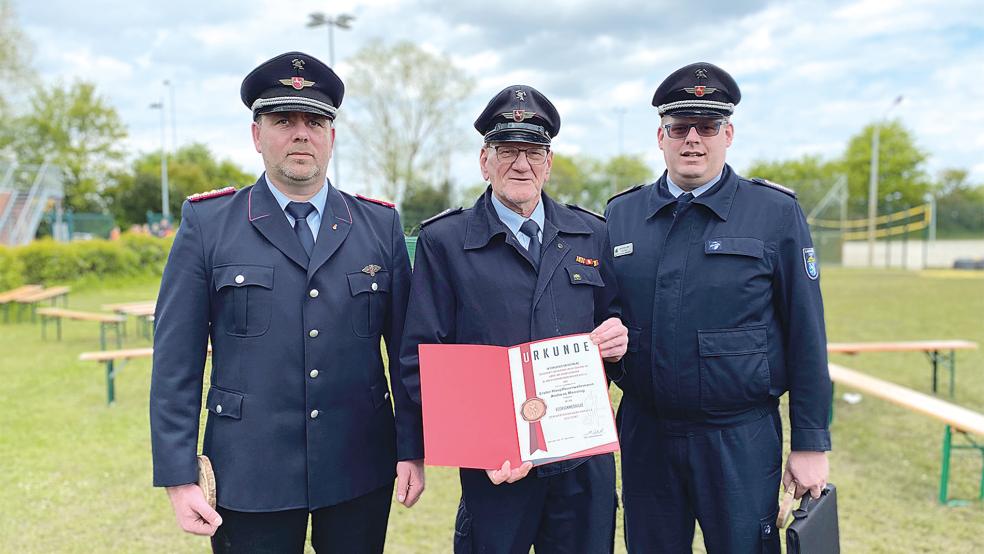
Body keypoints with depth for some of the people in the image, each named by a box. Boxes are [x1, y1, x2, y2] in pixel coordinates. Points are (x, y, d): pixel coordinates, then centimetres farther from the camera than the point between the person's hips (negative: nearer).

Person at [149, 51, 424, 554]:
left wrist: (412, 450, 1)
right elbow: (176, 360, -3)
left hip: (361, 474, 2)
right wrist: (178, 477, -6)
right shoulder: (207, 224, -2)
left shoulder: (381, 225, 3)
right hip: (251, 477, -1)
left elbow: (406, 348, 4)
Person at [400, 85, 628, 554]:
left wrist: (617, 336, -9)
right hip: (496, 468, -3)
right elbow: (420, 361, -7)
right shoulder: (443, 241, -4)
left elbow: (611, 318, 16)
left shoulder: (591, 234, 6)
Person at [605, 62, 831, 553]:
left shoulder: (777, 213, -3)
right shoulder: (620, 214, 5)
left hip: (741, 440, -2)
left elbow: (806, 336, -3)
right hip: (645, 437, 3)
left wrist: (811, 443, -3)